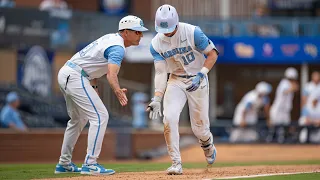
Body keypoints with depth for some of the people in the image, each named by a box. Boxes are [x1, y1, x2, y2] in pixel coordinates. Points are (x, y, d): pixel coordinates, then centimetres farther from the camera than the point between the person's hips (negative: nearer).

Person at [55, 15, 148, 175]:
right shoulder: (118, 47, -15)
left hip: (64, 73, 11)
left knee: (79, 119, 23)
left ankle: (64, 164, 30)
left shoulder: (110, 38, 16)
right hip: (75, 77, -11)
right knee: (100, 116, -12)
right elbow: (112, 73, -32)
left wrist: (94, 87, 19)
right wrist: (118, 91, -49)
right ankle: (90, 164, -16)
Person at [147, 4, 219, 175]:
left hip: (198, 79, -2)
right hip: (176, 81, 2)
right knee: (169, 118, -20)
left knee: (199, 127, 1)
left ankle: (208, 145, 38)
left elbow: (212, 54, -12)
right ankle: (176, 163, -13)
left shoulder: (193, 32, -20)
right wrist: (157, 98, -24)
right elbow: (160, 73, -12)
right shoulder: (156, 43, -10)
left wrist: (200, 75, -24)